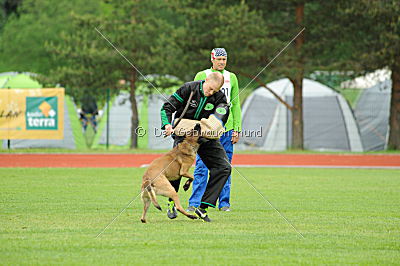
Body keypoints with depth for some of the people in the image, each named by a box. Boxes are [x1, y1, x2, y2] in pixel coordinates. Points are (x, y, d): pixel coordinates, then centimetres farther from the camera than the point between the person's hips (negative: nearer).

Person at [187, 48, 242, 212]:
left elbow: (236, 105, 12)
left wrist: (237, 129, 4)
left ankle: (224, 202, 11)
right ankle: (194, 203, -4)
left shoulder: (231, 77, 12)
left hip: (226, 129, 2)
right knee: (201, 167, -6)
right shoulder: (201, 76, 4)